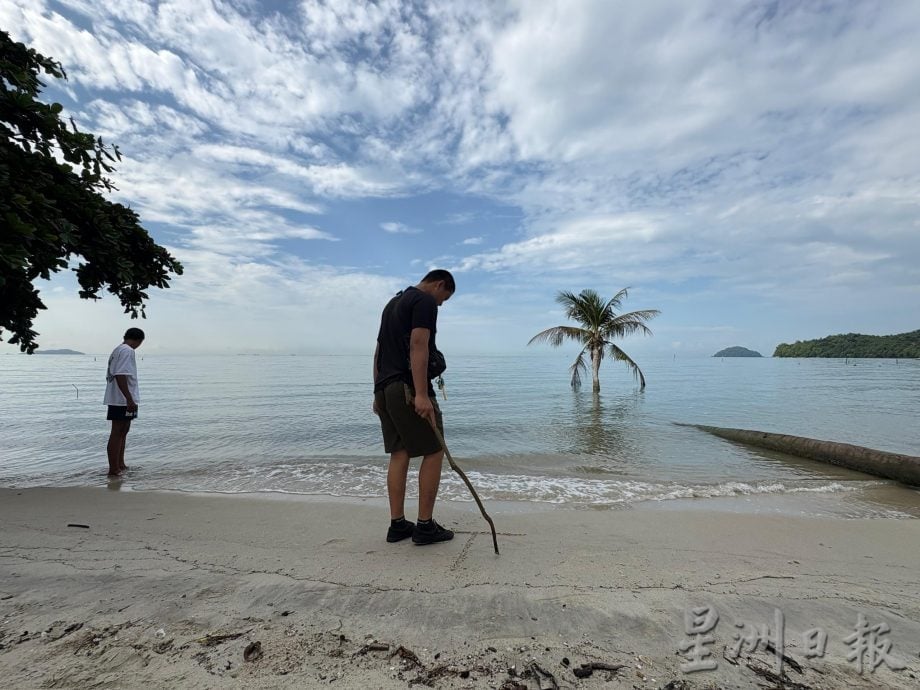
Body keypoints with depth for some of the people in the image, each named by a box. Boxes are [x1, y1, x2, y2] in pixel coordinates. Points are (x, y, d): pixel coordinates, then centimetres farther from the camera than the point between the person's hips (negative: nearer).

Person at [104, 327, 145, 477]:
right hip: (123, 400, -10)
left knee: (122, 431, 18)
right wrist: (130, 399, -25)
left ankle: (120, 465, 28)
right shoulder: (127, 351, -13)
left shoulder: (116, 350, 16)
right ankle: (113, 470, -1)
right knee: (118, 433, -5)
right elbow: (120, 376, -23)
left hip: (115, 399, 10)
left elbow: (110, 376, 19)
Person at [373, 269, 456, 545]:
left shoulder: (393, 302, 24)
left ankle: (397, 524, 15)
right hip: (408, 388, -9)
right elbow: (418, 346, -19)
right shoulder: (426, 301, -4)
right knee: (434, 452, 0)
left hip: (384, 388, 9)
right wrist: (421, 394, -25)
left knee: (399, 454, 11)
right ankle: (425, 526, 4)